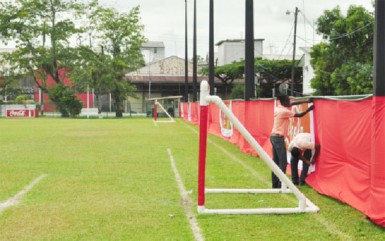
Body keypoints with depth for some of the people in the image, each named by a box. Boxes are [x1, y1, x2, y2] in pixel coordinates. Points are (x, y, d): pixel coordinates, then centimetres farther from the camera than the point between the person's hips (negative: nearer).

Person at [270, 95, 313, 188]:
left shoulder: (278, 108, 9)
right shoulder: (284, 111, -15)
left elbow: (292, 104, 16)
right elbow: (300, 115, -9)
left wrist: (306, 101, 16)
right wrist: (309, 109, 4)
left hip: (274, 137, 9)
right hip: (279, 138, -9)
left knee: (276, 162, 11)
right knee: (283, 162, -5)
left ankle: (275, 184, 14)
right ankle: (280, 184, -6)